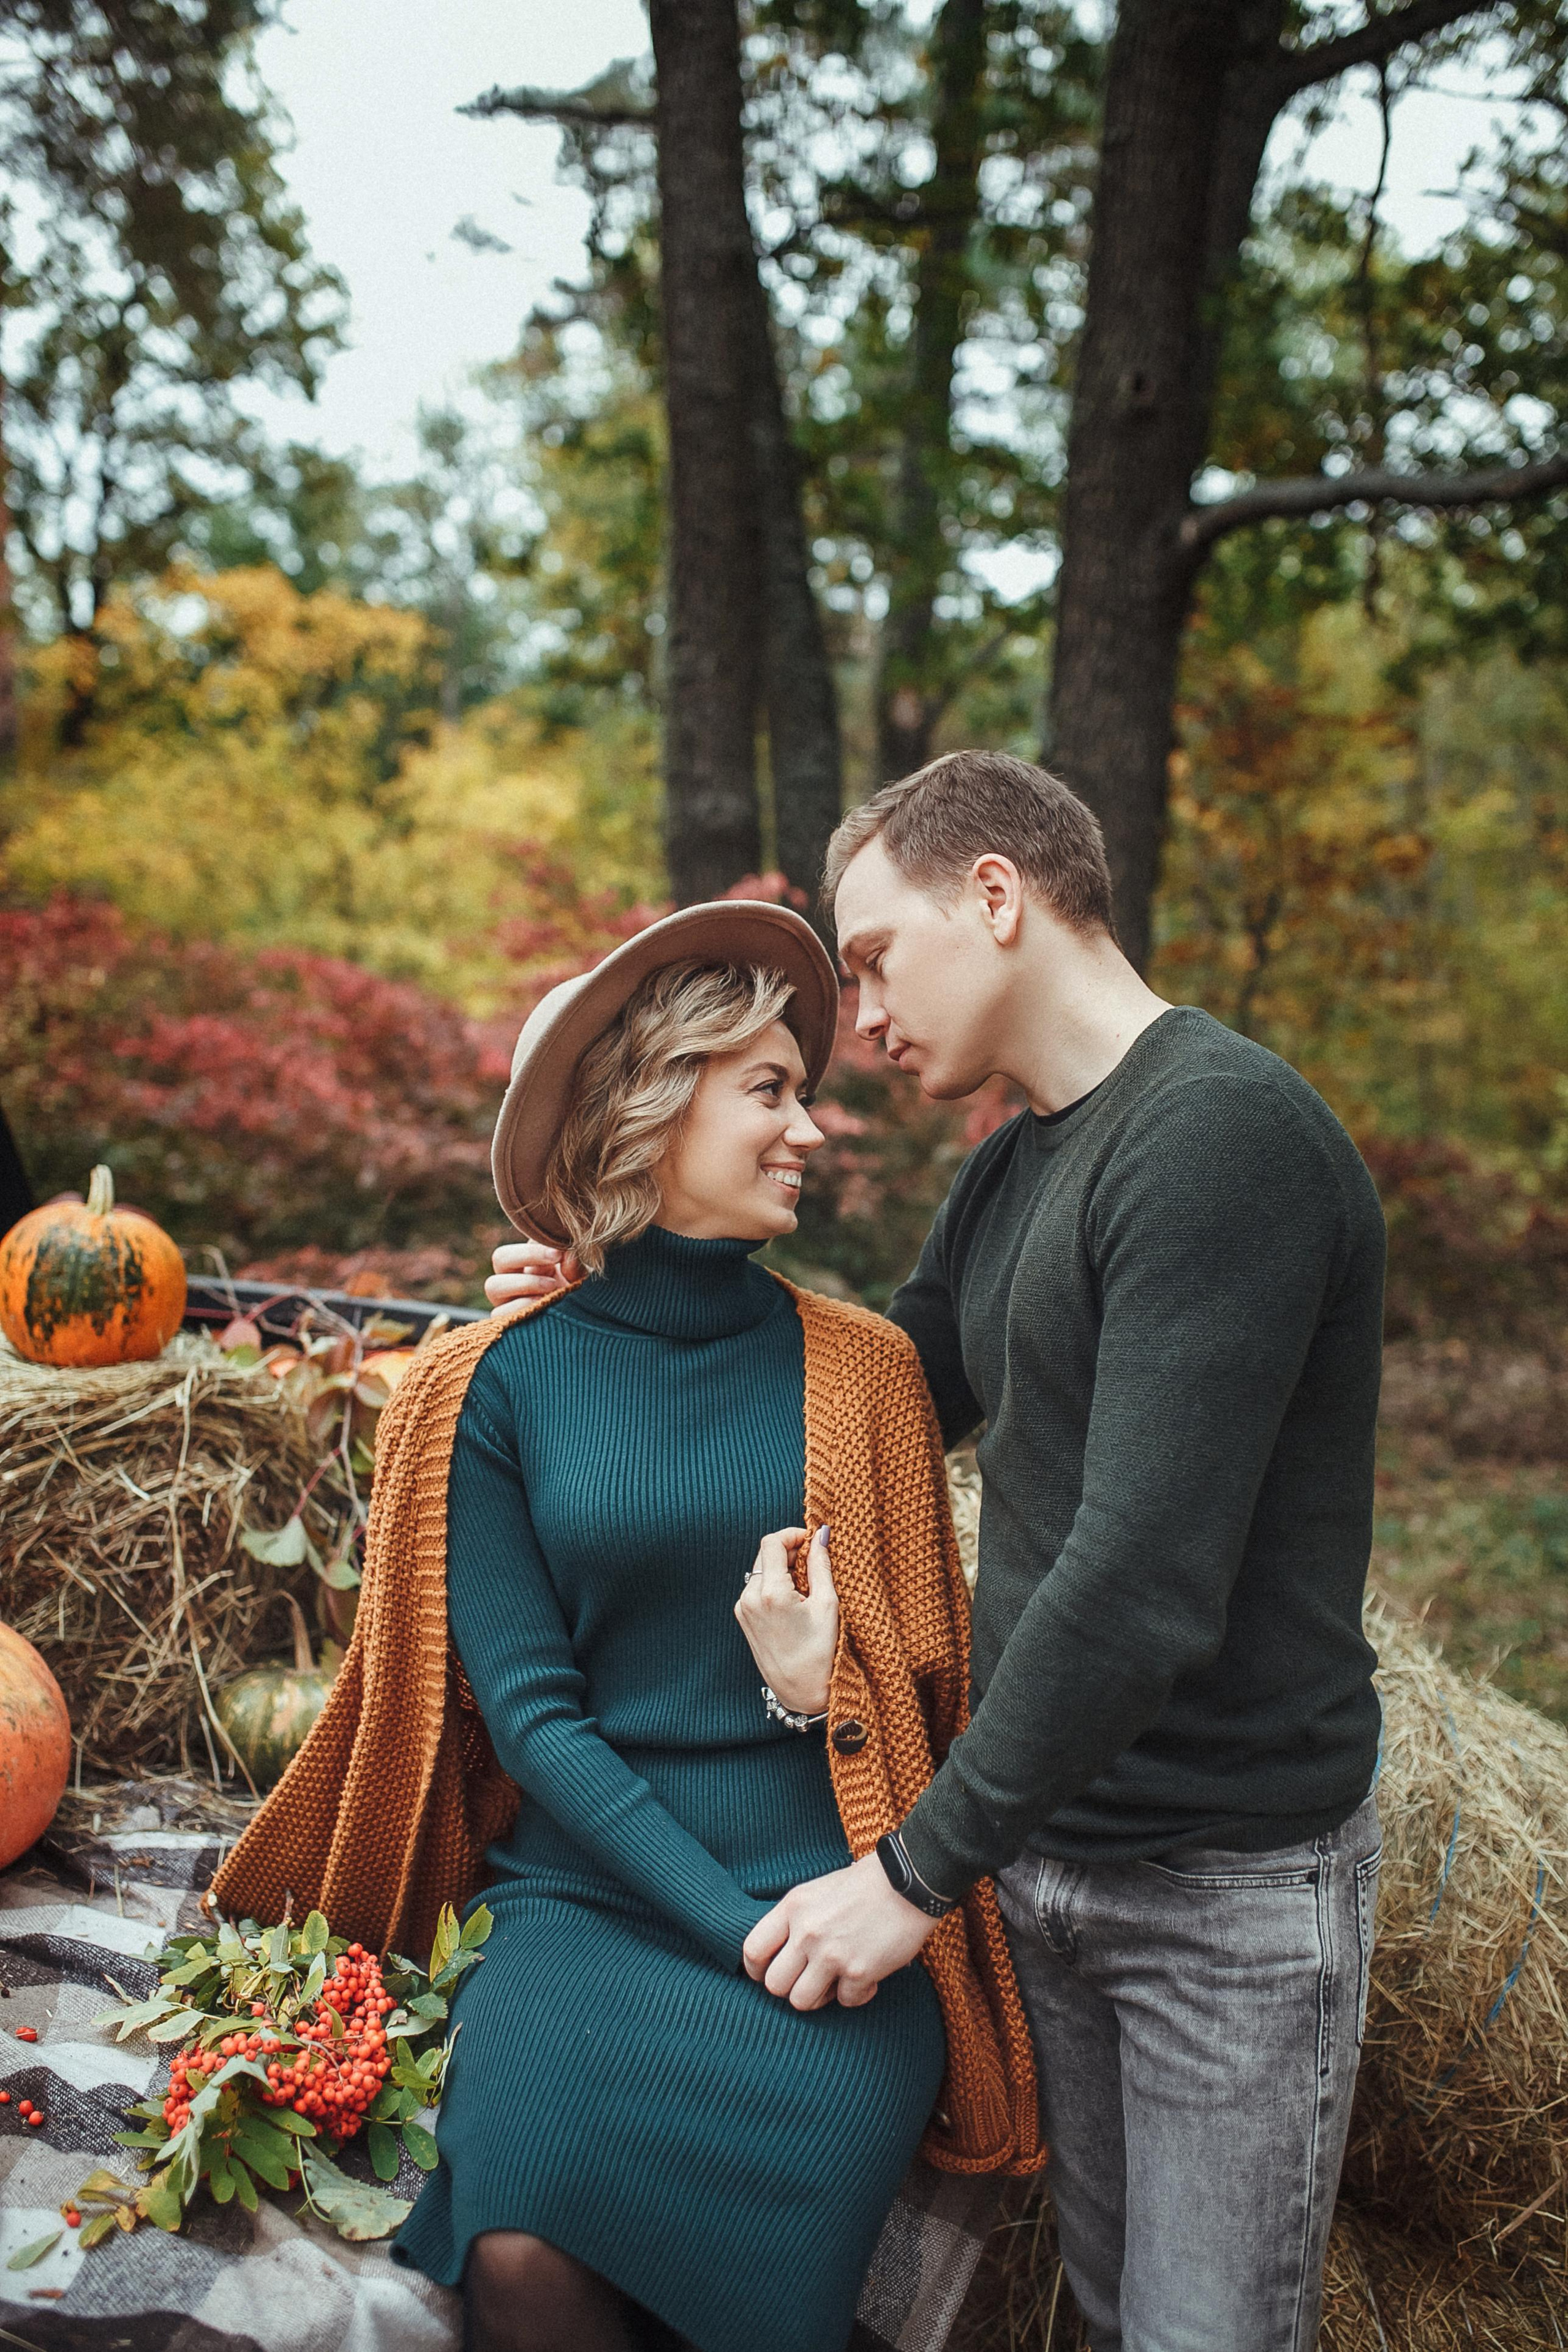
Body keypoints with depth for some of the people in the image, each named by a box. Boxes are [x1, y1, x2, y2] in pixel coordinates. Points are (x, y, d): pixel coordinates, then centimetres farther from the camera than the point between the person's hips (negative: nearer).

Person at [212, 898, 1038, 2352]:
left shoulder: (858, 1369, 6)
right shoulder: (496, 1386, 1)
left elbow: (921, 1678, 10)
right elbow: (525, 1712, -3)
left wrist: (818, 1692, -13)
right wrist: (740, 1929, -12)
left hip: (830, 1896, 1)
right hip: (587, 1894, 0)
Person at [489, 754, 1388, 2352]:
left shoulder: (1226, 1137, -22)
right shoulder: (1009, 1171, 9)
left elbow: (1143, 1588, -27)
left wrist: (919, 1868, -19)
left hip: (1234, 1880, -7)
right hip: (1041, 1843, 8)